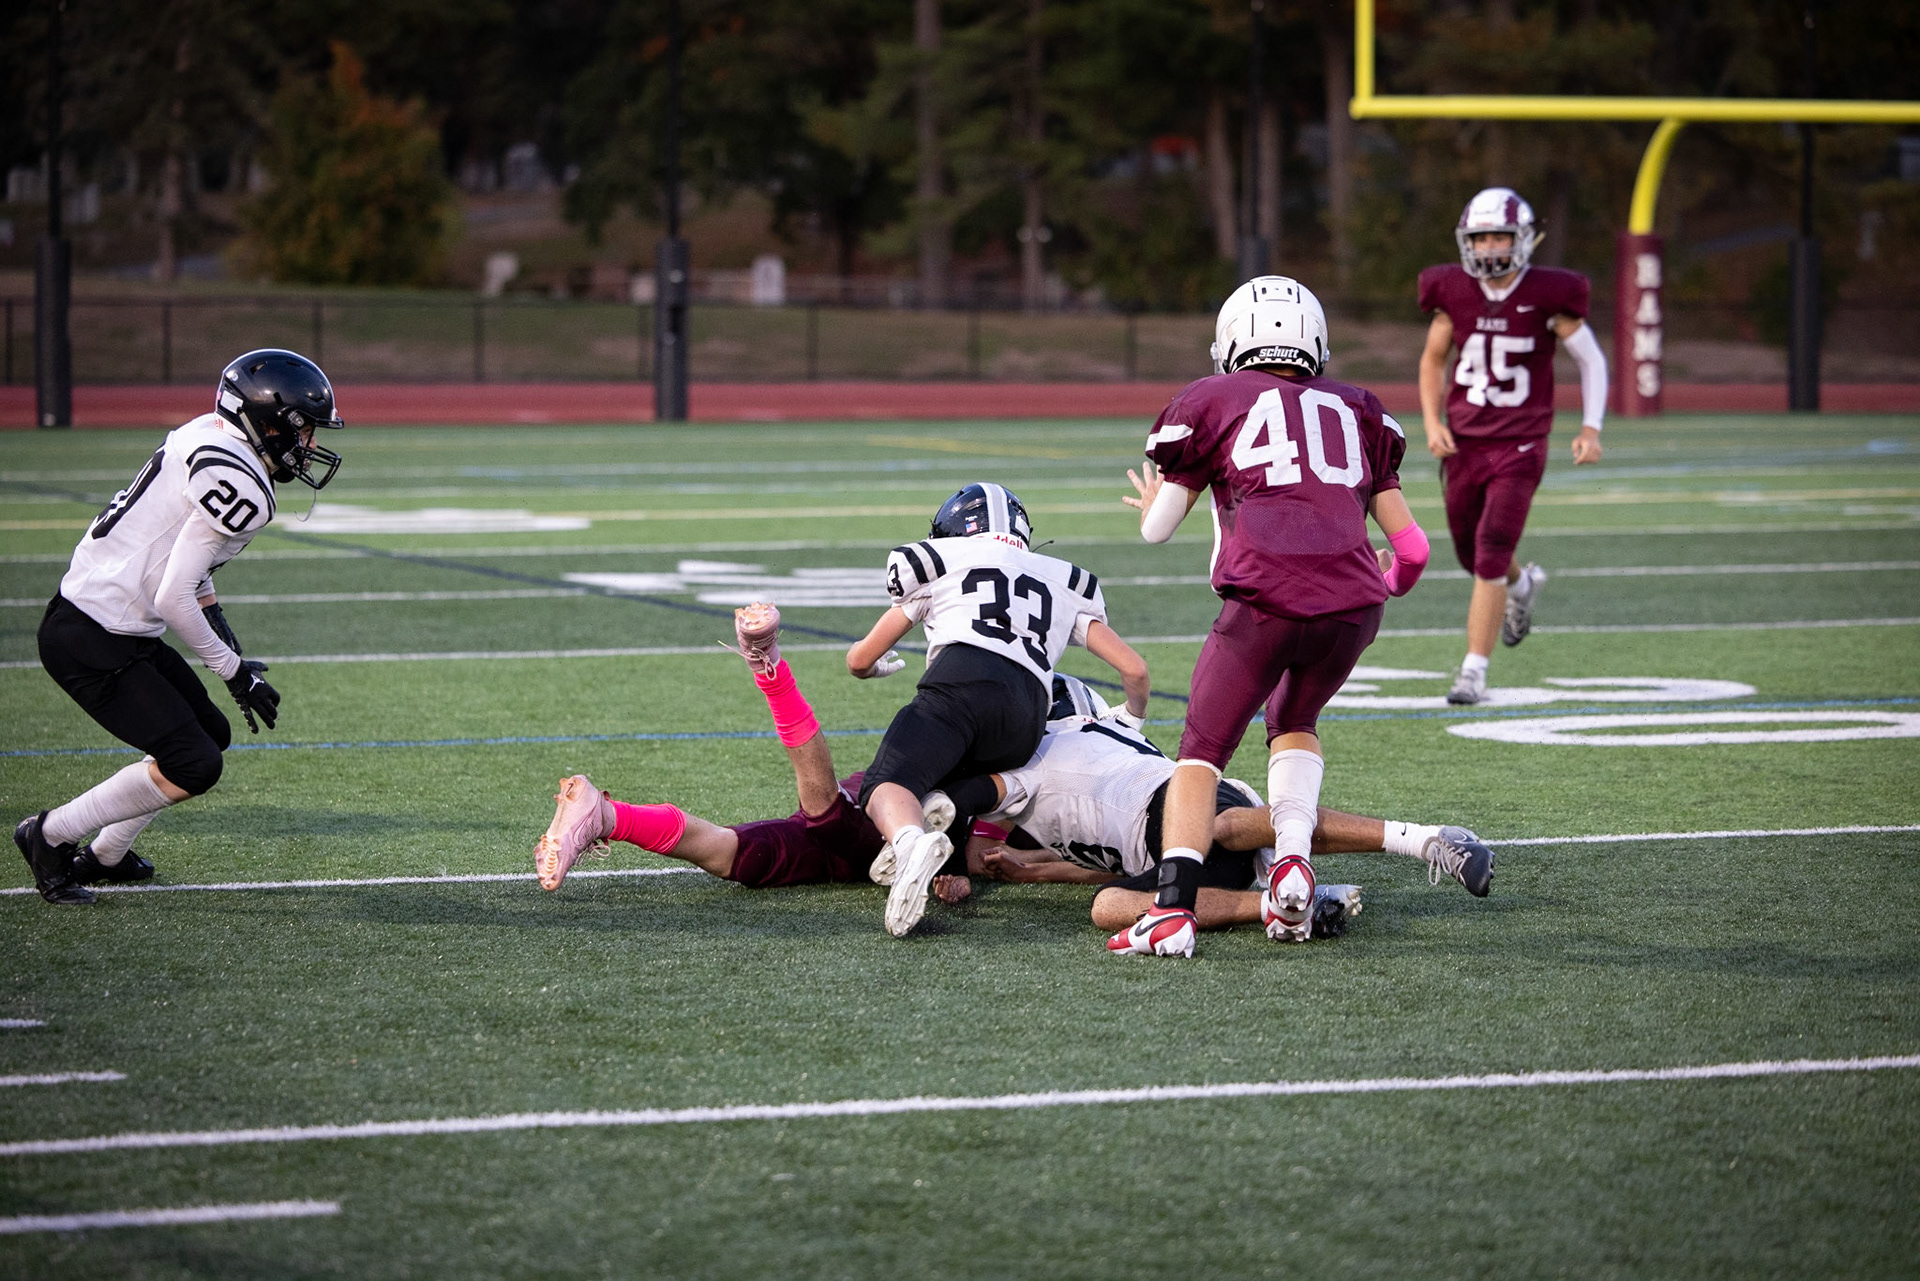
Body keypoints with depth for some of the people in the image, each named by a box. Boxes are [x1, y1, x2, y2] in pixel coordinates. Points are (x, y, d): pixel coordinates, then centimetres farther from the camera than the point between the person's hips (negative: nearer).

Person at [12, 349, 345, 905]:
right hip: (93, 644, -10)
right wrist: (235, 671, -10)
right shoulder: (239, 488, -20)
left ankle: (105, 855, 27)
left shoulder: (209, 435, 10)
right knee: (193, 766, -9)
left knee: (211, 733, 18)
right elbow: (174, 598, -22)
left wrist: (223, 636, 16)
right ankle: (52, 834, 5)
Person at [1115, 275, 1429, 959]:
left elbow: (1157, 527, 21)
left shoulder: (1214, 401, 17)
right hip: (1353, 603, 3)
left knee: (1203, 749, 8)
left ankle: (1173, 906, -10)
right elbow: (1410, 546, 24)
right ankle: (1293, 860, 6)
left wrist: (1151, 505, 45)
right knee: (1294, 722, 28)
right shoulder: (1355, 409, 25)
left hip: (1267, 601, -3)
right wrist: (1392, 583, 46)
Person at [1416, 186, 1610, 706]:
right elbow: (1433, 359, 13)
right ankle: (1523, 584, 51)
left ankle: (1474, 671, -6)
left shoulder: (1546, 296, -10)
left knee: (1490, 557, -13)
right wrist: (1431, 422, 0)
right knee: (1472, 557, 16)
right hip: (1463, 444, 4)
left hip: (1519, 448, -4)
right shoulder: (1454, 293, -2)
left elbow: (1591, 359, 1)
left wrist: (1591, 427, -9)